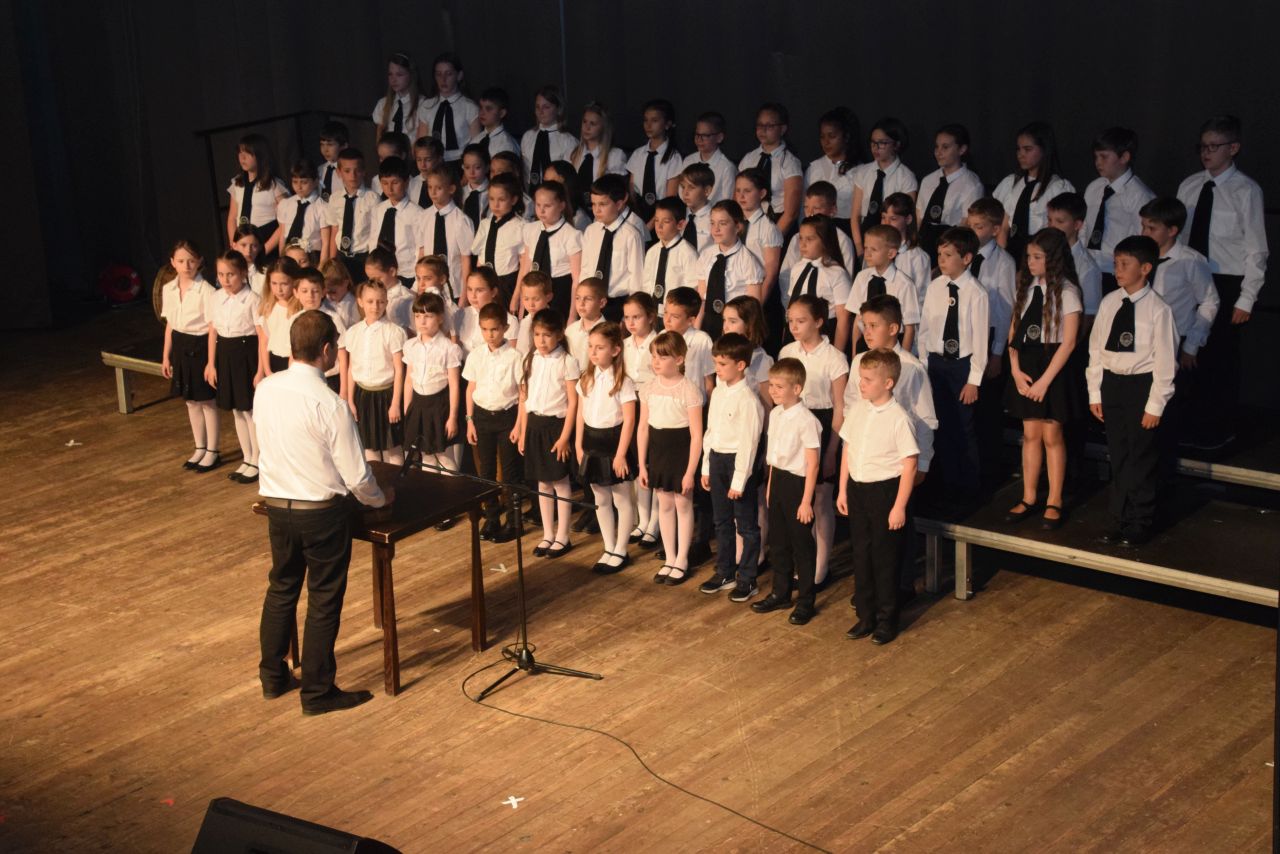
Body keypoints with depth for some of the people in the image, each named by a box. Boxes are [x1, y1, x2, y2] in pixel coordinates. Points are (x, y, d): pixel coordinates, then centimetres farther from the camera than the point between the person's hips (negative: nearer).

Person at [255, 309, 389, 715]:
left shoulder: (265, 390, -5)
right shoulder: (329, 404, -22)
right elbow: (356, 475, -16)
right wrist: (380, 499, 4)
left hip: (276, 504, 6)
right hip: (322, 512, -6)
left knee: (281, 588, 22)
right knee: (324, 600, 8)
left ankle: (273, 677, 35)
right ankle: (318, 692, 17)